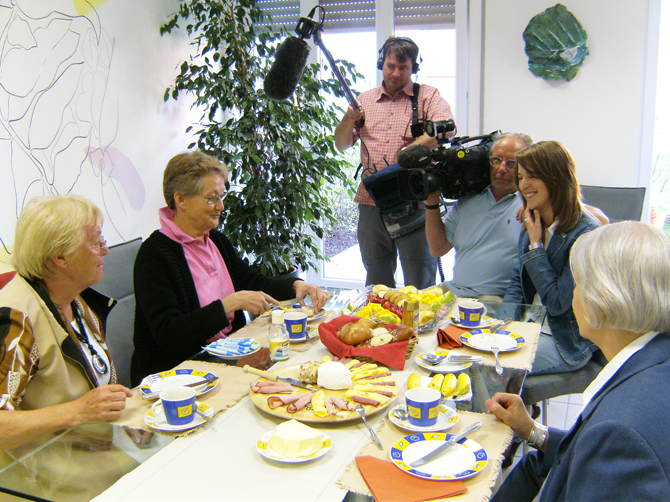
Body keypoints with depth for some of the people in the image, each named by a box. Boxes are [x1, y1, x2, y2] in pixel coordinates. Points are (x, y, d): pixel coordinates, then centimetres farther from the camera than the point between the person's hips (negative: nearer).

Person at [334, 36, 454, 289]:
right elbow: (341, 145, 15)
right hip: (372, 204, 4)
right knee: (376, 283, 14)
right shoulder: (365, 100, 16)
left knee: (420, 285, 1)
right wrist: (349, 119, -4)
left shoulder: (428, 96, 6)